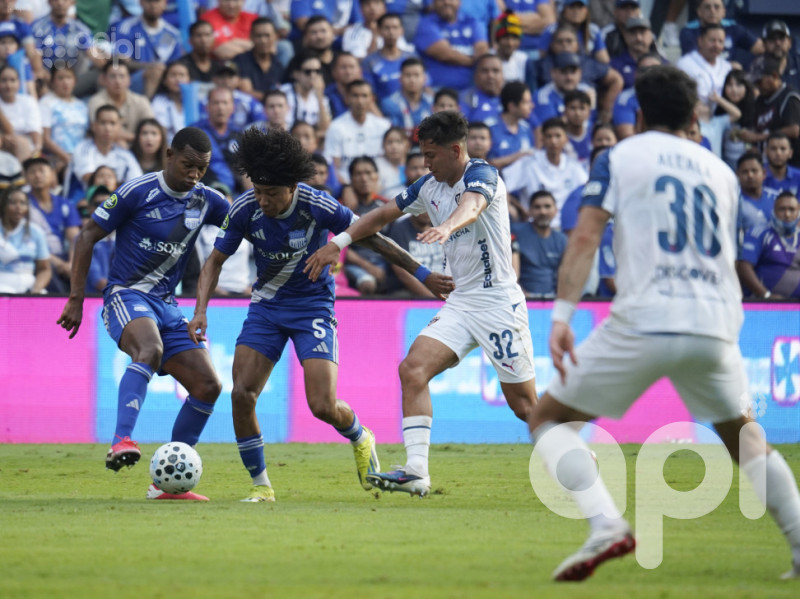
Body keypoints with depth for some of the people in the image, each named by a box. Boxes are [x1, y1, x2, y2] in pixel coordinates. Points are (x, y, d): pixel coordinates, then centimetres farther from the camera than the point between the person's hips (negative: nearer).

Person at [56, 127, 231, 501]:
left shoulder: (205, 200, 7)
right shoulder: (138, 192, -9)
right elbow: (88, 236, -4)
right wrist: (76, 298, -8)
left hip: (166, 305, 7)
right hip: (126, 296, -7)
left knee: (208, 386, -3)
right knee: (150, 350, -38)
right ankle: (121, 443, -50)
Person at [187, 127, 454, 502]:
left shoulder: (319, 207, -22)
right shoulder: (245, 210, -14)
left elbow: (371, 238, -9)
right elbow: (216, 260, 0)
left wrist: (422, 274, -5)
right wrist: (200, 310, -15)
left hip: (313, 306, -3)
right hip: (266, 305, 3)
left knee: (323, 406, -15)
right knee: (241, 394, -14)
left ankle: (361, 440, 22)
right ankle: (260, 485, 2)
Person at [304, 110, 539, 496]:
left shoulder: (481, 175, -14)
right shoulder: (429, 187, 10)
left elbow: (470, 207, -37)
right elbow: (383, 215, 19)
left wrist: (445, 228, -58)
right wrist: (337, 243, 9)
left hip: (498, 302, -7)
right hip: (460, 302, 7)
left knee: (524, 405, -3)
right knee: (413, 369, -14)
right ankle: (416, 473, -17)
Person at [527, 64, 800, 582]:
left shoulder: (619, 157, 7)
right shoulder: (721, 171, 19)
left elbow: (586, 236, -5)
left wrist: (562, 314, -9)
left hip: (643, 321, -4)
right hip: (715, 325, 4)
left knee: (549, 419, 8)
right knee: (745, 436, 25)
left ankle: (606, 524, -16)